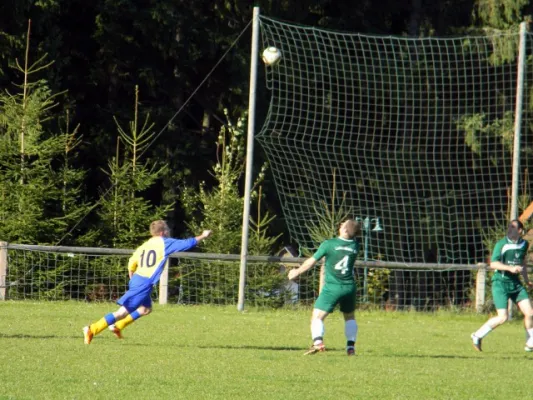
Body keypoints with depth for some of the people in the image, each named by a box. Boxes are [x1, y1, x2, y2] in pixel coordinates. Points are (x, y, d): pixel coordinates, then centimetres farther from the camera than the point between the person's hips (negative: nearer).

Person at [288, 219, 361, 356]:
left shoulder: (329, 244, -9)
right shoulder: (355, 246, 2)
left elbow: (312, 261, 0)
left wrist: (297, 272, 14)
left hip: (332, 287, -4)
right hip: (349, 287, 4)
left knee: (317, 317, -5)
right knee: (350, 317, 24)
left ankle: (318, 342, -28)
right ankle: (351, 346, 15)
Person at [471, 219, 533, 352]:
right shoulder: (501, 244, -13)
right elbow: (493, 264, -19)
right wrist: (510, 268, -30)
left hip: (515, 283, 6)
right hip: (501, 283, -6)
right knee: (503, 317, -13)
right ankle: (477, 336, 3)